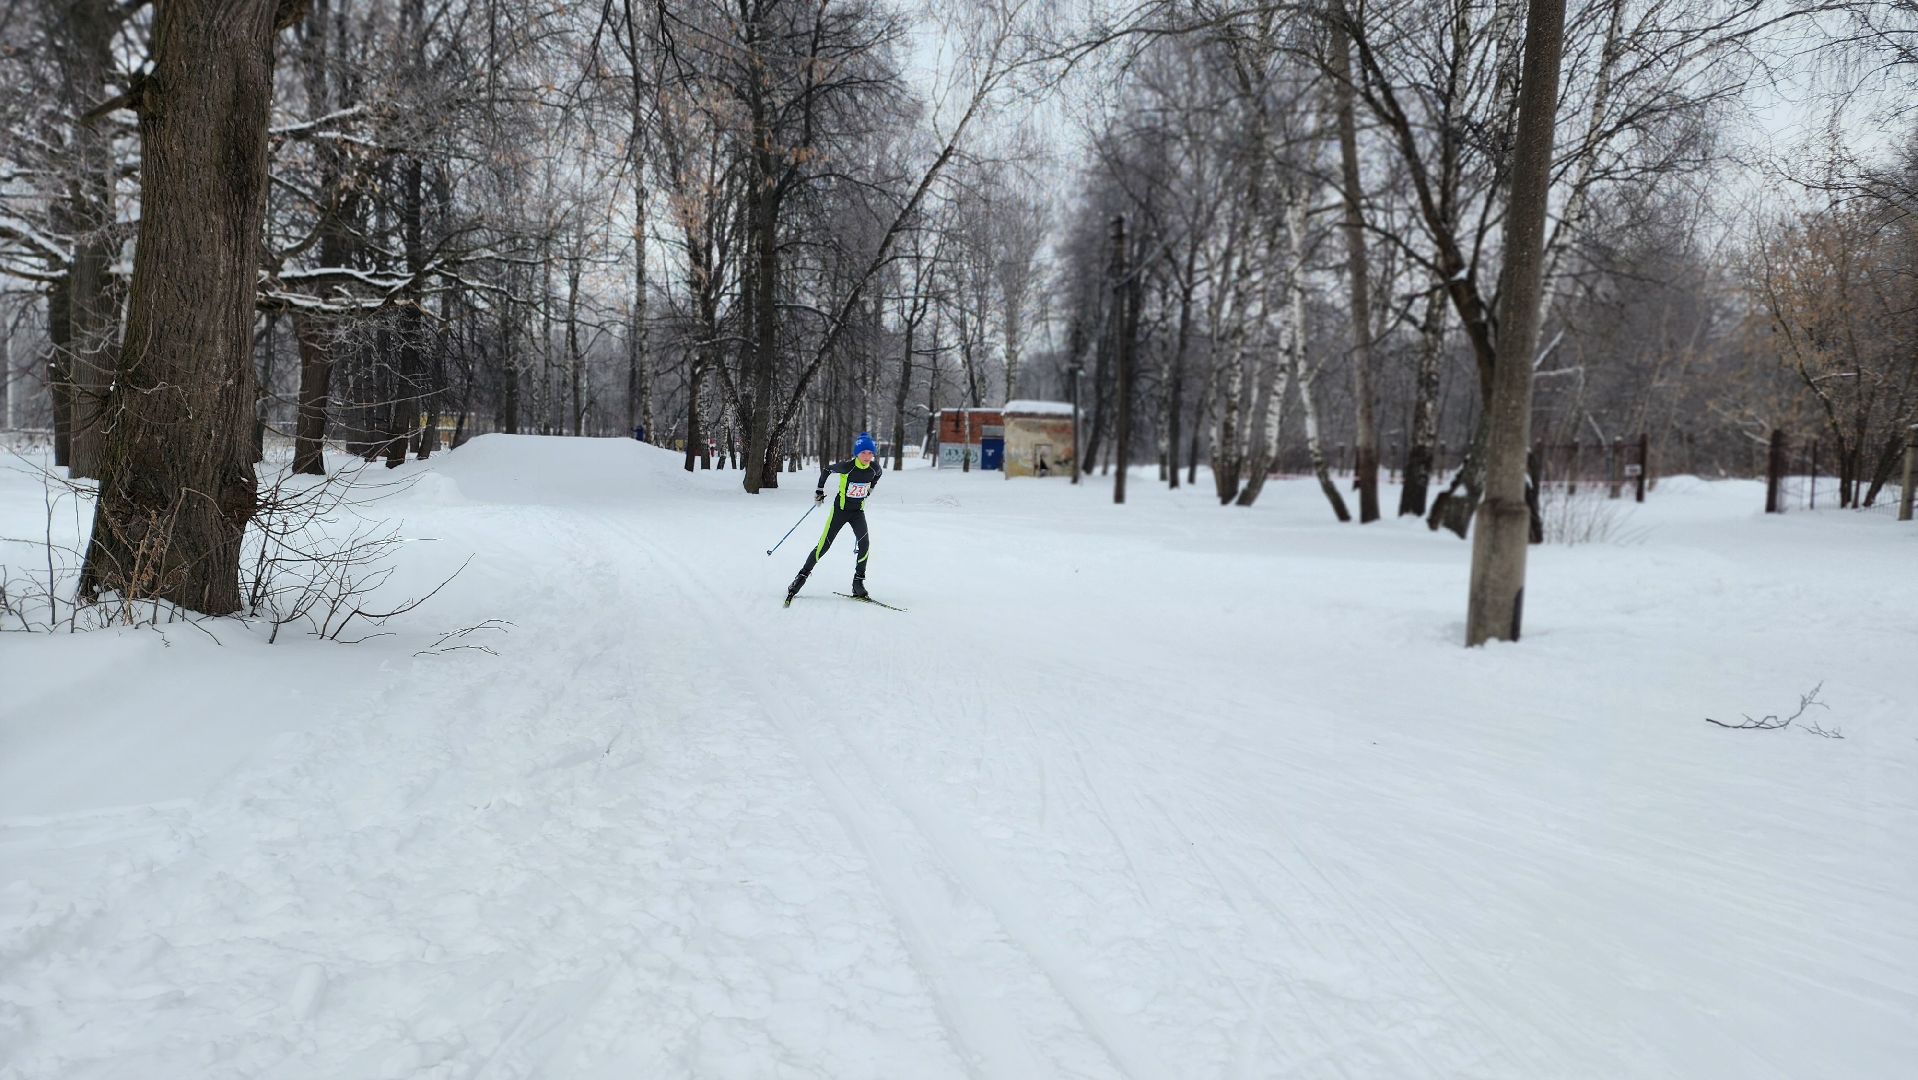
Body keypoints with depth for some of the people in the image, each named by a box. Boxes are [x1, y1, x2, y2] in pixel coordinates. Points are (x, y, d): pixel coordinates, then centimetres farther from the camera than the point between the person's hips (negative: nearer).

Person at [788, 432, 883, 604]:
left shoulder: (874, 468, -11)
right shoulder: (846, 466, -22)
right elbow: (827, 469, -4)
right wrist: (819, 488, -1)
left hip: (858, 511, 3)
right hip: (840, 509, -3)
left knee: (865, 544, -16)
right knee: (824, 545, -5)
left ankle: (858, 581, -3)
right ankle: (803, 575, 10)